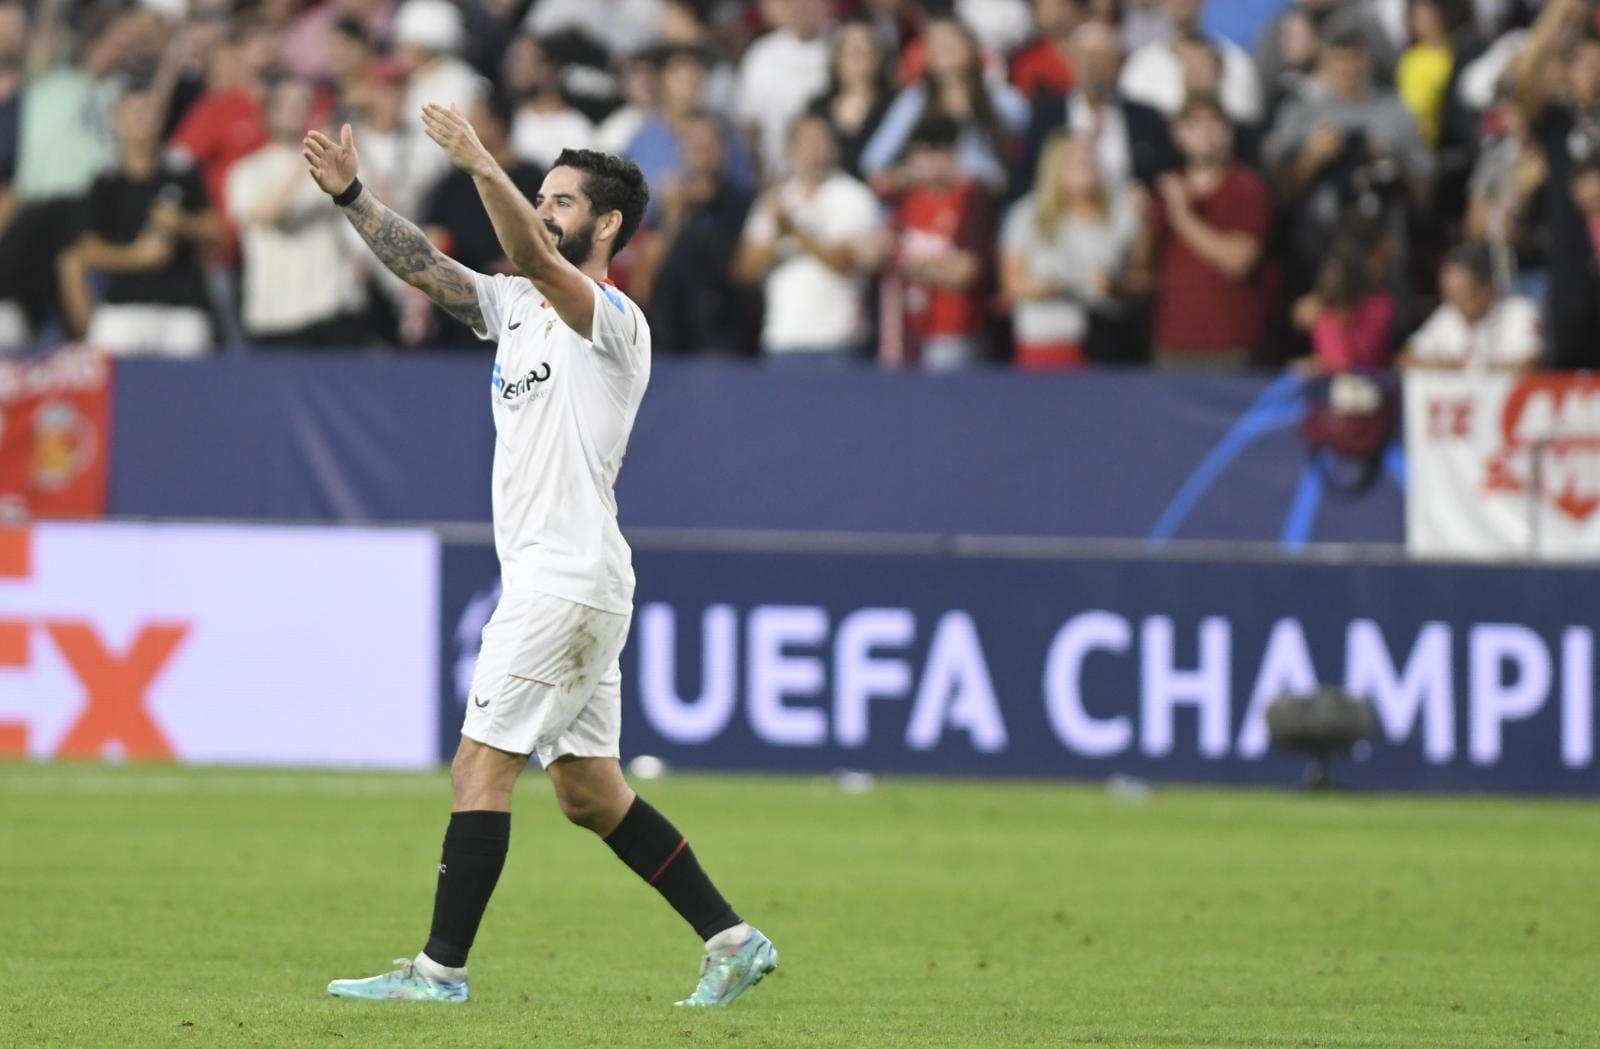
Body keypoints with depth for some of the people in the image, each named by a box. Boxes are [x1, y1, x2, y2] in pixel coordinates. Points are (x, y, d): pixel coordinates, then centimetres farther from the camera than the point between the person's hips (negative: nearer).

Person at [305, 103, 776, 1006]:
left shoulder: (614, 321, -10)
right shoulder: (518, 306, 16)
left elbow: (541, 262, -28)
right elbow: (425, 265, 8)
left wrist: (484, 168, -41)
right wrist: (350, 193, -5)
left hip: (571, 577, -9)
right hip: (548, 580, 9)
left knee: (481, 766, -8)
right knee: (590, 791, 10)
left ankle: (443, 968, -5)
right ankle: (733, 940, 13)